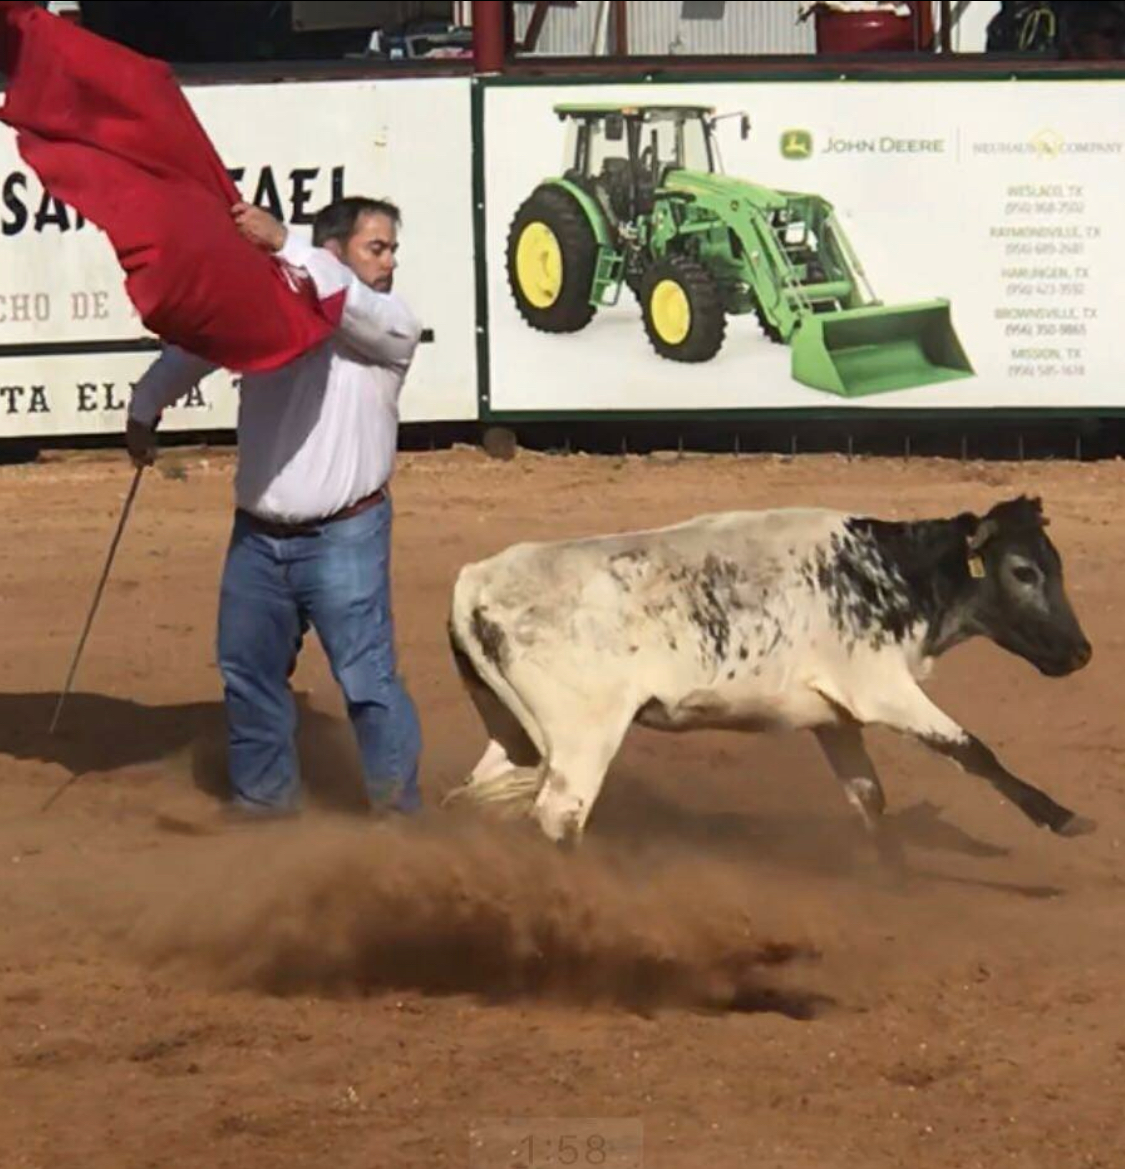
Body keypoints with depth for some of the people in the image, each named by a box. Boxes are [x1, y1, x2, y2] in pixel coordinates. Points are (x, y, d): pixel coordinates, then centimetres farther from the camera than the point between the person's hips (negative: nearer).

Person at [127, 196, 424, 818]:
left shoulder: (389, 326, -4)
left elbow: (351, 305, -26)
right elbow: (190, 351, 17)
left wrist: (283, 243, -33)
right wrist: (144, 407, 9)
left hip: (344, 538, -4)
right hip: (258, 537, 4)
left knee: (367, 678, -7)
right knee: (248, 674, 14)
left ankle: (398, 808, 3)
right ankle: (262, 799, 29)